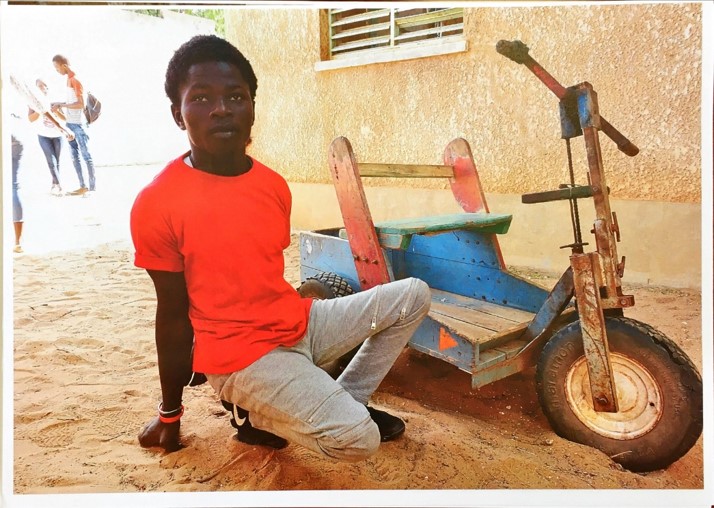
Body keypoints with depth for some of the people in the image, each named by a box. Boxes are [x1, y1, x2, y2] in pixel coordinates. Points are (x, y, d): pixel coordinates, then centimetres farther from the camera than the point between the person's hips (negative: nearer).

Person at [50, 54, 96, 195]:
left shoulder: (75, 80, -14)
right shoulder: (69, 79, 13)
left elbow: (81, 104, -20)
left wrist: (61, 105, -17)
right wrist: (58, 104, 11)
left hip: (78, 124, -9)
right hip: (70, 124, 9)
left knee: (86, 156, -4)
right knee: (74, 156, 10)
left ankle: (92, 186, 1)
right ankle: (82, 186, 15)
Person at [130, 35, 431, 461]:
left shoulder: (275, 186, 2)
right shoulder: (157, 204, -15)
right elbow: (174, 314, -9)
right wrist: (170, 414, 1)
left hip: (300, 323, 7)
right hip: (241, 353, -6)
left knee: (414, 296, 5)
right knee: (357, 440, -23)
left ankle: (344, 404, 12)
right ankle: (255, 414, 5)